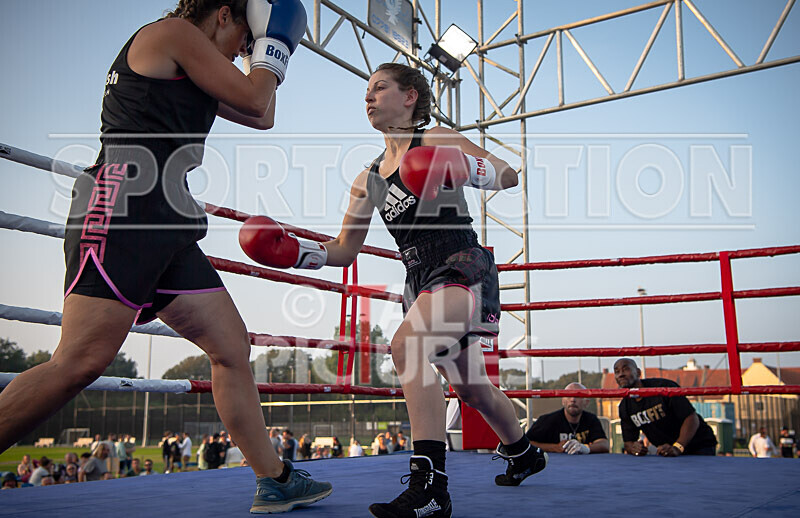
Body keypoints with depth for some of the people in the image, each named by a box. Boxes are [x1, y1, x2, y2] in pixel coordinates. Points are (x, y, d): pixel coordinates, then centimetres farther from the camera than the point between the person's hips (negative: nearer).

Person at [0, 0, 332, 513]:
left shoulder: (188, 72, 30)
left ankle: (273, 480, 11)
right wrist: (273, 43, 15)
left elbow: (262, 117, 33)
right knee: (80, 362, -17)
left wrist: (267, 50, 31)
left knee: (232, 345, 5)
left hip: (167, 231, 10)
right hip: (121, 213, -10)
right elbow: (252, 98, -2)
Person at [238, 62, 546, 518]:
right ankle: (524, 453, 43)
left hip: (464, 266, -7)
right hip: (421, 280, 7)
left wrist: (466, 169, -28)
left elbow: (509, 175, -8)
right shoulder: (369, 179, 16)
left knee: (407, 344, -31)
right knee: (470, 387, 17)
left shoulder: (437, 140, -1)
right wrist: (297, 252, -4)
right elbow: (344, 250, 13)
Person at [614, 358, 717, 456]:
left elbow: (692, 418, -21)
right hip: (667, 454, 5)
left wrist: (677, 448, -32)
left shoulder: (664, 386, -19)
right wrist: (632, 448, -22)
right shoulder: (624, 407, -1)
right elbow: (628, 441, 3)